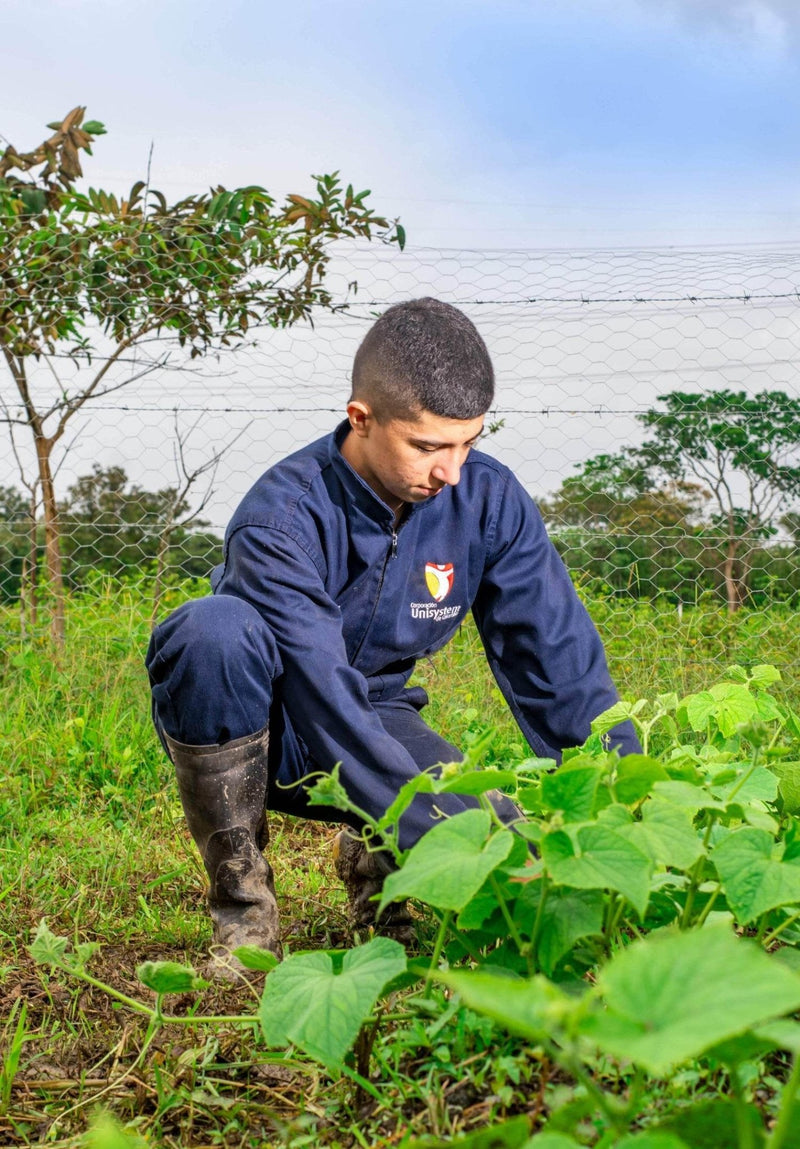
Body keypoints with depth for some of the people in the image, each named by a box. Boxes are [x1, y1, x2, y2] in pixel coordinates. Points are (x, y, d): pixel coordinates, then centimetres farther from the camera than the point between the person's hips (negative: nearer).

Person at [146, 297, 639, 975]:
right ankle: (243, 905, -18)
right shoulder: (281, 521, -29)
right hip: (250, 734, -2)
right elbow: (332, 714, -36)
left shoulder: (489, 499, -14)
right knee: (216, 628, -37)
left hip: (377, 717, 3)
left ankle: (371, 854, 11)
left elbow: (560, 663, -13)